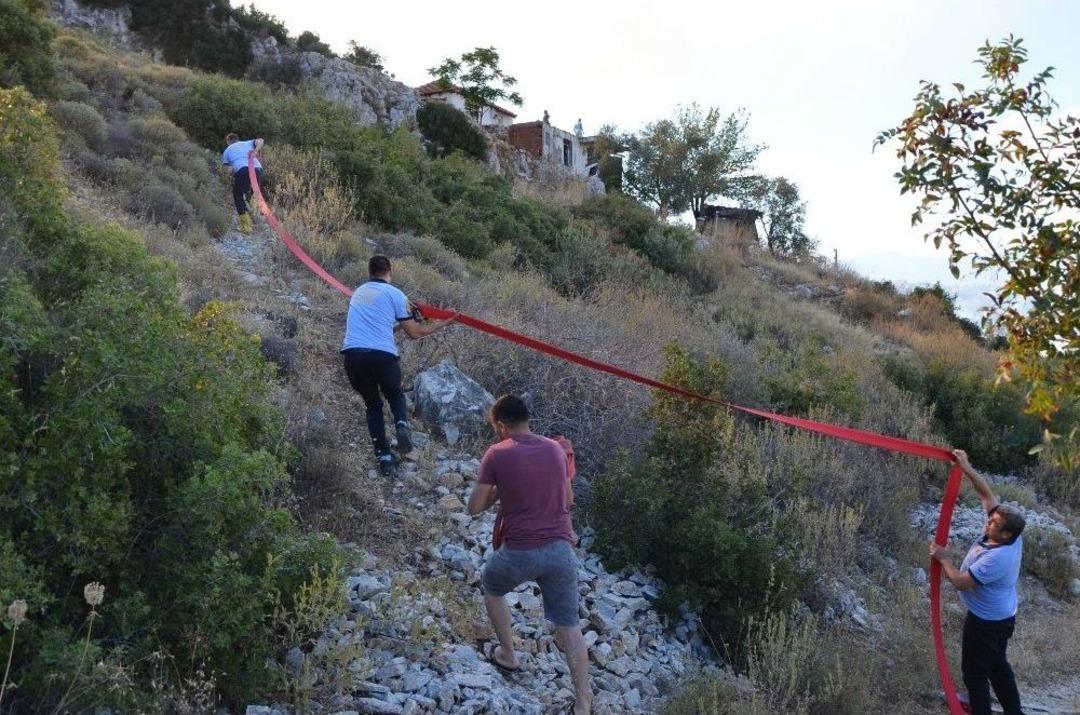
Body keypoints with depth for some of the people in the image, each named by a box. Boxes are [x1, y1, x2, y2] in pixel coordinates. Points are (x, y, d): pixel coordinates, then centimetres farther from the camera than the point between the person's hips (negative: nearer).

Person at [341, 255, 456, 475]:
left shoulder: (358, 292, 23)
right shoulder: (395, 294, 6)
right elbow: (414, 333, 8)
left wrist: (400, 324, 40)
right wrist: (438, 326, 23)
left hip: (352, 354, 3)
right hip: (383, 354, -3)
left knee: (372, 403, 21)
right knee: (395, 394, 25)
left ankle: (384, 457, 12)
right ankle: (402, 426, -6)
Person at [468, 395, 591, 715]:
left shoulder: (496, 454, -7)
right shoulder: (556, 449, 7)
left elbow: (474, 507, -1)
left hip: (520, 553, -3)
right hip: (561, 550, 3)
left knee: (491, 587, 29)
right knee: (569, 625, 13)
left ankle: (508, 655, 39)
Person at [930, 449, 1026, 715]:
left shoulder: (996, 558, -35)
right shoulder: (1009, 537, -11)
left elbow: (961, 582, -29)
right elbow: (987, 495, -5)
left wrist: (942, 558, -17)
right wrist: (967, 468, -10)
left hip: (986, 622, -9)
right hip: (1002, 616, 9)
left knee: (974, 671, 6)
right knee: (997, 665, 25)